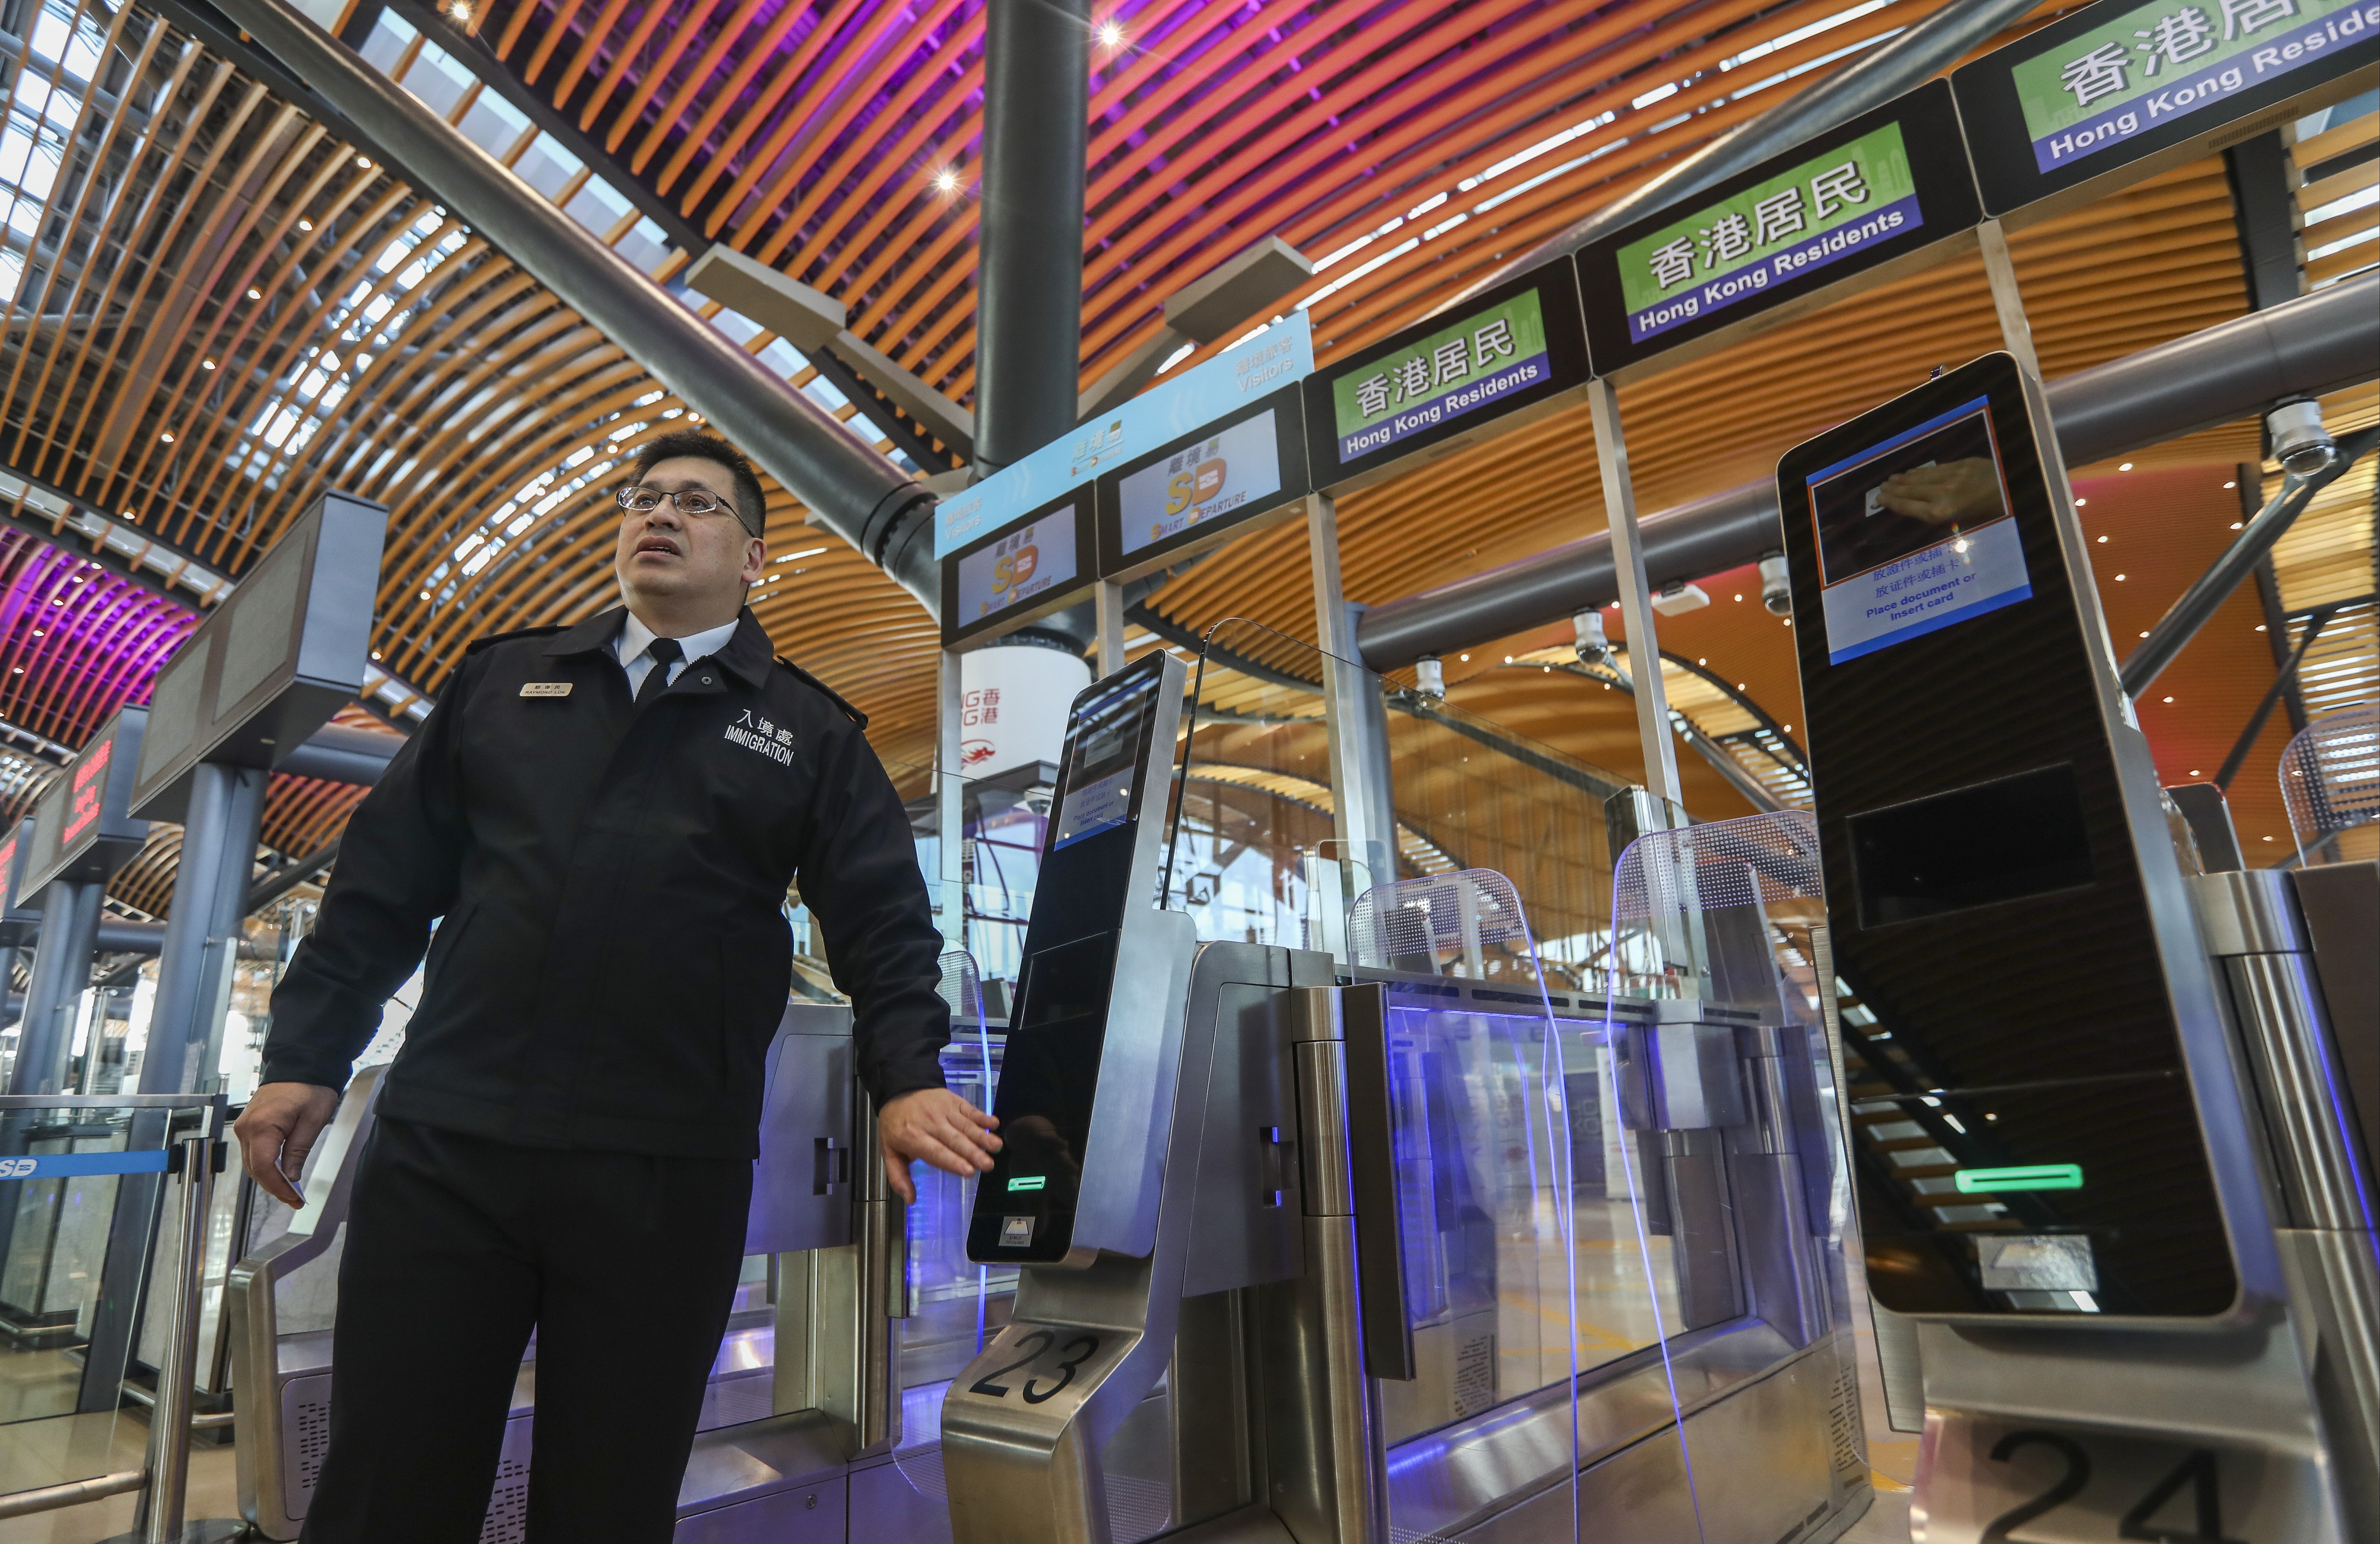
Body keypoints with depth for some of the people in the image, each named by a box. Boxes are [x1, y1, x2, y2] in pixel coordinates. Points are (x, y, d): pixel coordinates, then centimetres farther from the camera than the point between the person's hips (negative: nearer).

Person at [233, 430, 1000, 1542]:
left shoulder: (810, 734, 7)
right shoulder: (503, 681, 15)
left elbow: (883, 923, 0)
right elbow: (385, 879, 14)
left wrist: (907, 1075, -15)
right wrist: (306, 1058, 8)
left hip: (667, 1176, -1)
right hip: (442, 1146, 2)